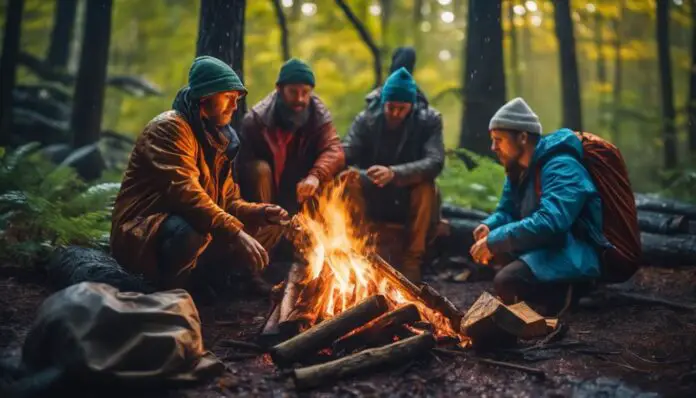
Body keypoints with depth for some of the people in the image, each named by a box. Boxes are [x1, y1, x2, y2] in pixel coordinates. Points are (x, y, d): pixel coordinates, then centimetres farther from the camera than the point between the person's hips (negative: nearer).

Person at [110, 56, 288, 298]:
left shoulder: (218, 139, 12)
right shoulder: (170, 127, -15)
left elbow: (228, 201, 10)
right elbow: (185, 193, -30)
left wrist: (260, 212, -11)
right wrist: (235, 234, -38)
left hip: (194, 230, 9)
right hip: (142, 237, -9)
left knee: (270, 226, 6)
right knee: (189, 231, -41)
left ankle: (199, 278, -4)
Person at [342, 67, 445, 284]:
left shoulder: (429, 119, -10)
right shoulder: (365, 120, -7)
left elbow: (435, 162, -26)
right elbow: (343, 157, -18)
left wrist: (394, 173, -43)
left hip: (410, 201, 0)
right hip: (372, 200, 1)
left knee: (426, 186, -33)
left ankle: (413, 259, -21)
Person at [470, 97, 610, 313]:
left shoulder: (561, 167, -20)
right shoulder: (518, 168, 10)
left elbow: (549, 223, -33)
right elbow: (506, 212, 19)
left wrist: (494, 241, -28)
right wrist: (489, 227, -6)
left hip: (580, 252, -10)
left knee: (506, 280, -31)